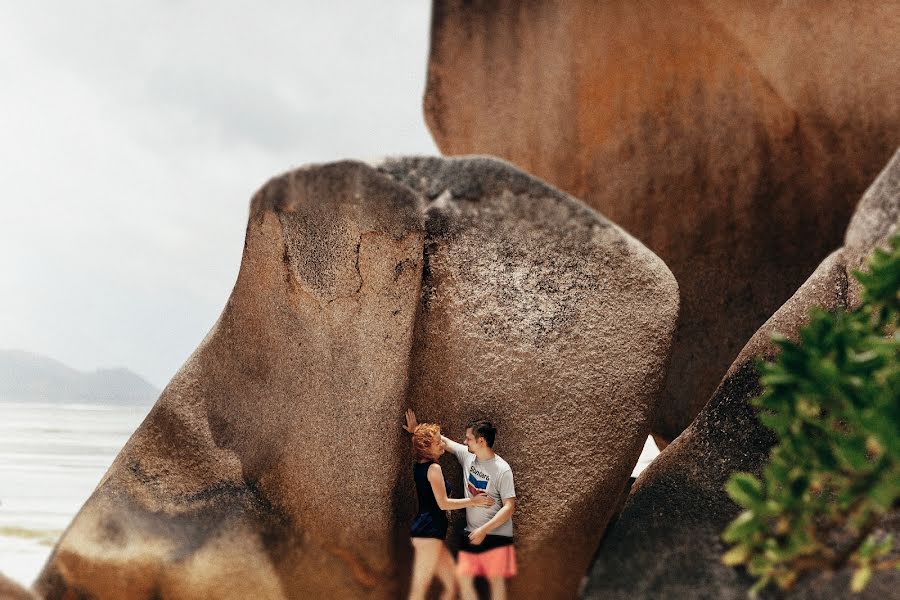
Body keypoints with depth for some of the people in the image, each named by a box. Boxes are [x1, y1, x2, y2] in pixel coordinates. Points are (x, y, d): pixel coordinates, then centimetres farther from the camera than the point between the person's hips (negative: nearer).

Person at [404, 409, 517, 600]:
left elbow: (509, 507, -18)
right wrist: (416, 430, 23)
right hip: (471, 534, 6)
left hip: (496, 535, -6)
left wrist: (484, 530, -23)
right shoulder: (467, 455, 2)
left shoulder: (502, 470, -16)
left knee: (496, 581, -4)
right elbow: (444, 441, 18)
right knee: (463, 577, 3)